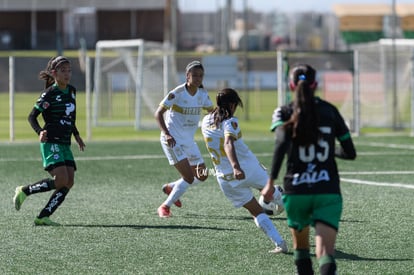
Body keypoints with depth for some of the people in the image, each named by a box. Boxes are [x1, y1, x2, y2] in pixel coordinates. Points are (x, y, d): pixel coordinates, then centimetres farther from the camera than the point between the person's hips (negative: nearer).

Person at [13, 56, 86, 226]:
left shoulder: (71, 91, 13)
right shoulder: (49, 94, -9)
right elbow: (32, 116, -6)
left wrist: (76, 135, 23)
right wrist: (40, 132, -23)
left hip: (65, 144, 8)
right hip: (51, 142, -8)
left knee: (69, 183, -6)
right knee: (61, 180, -19)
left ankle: (42, 217, -3)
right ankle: (24, 191, 0)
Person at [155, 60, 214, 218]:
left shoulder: (203, 94, 1)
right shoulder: (176, 94, -17)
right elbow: (158, 113, -15)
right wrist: (166, 134, -28)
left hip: (188, 140, 7)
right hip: (172, 140, -7)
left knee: (202, 176, 10)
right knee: (189, 177, -16)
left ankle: (171, 188, 34)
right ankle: (165, 207, -1)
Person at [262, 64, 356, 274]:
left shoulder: (285, 113, 2)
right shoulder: (330, 111, 8)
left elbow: (281, 144, -18)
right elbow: (350, 153, 10)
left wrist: (271, 182, -17)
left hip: (296, 192, 0)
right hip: (328, 192, 0)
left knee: (300, 247, 25)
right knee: (325, 254, -12)